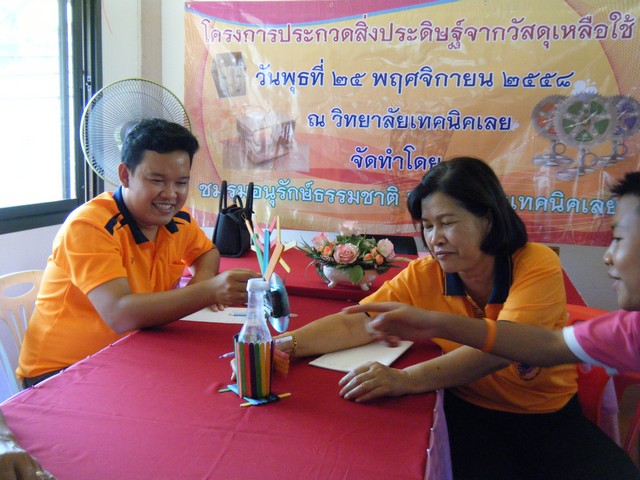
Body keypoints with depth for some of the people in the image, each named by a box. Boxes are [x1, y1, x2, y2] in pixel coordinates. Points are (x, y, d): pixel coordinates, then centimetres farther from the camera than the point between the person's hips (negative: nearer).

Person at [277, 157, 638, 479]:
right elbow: (354, 324, -9)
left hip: (552, 415, 1)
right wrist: (287, 346, -26)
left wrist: (407, 379, -42)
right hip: (472, 414, 0)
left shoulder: (537, 265, -15)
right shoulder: (423, 277, -6)